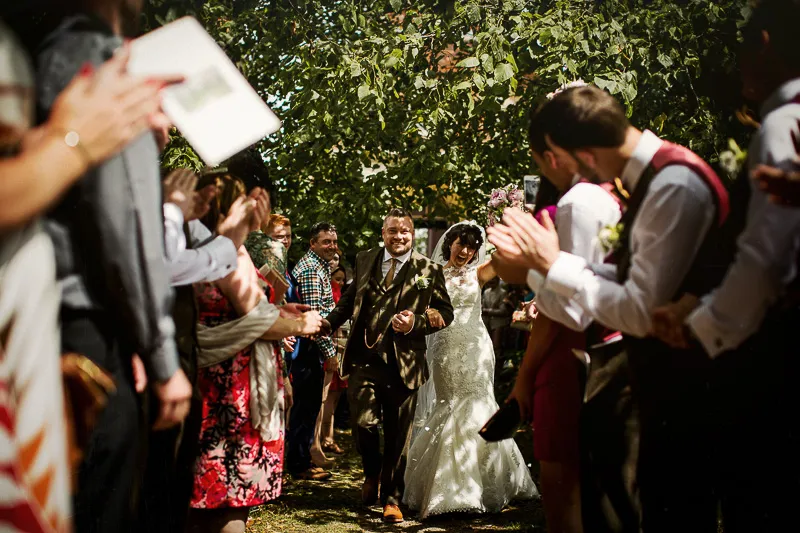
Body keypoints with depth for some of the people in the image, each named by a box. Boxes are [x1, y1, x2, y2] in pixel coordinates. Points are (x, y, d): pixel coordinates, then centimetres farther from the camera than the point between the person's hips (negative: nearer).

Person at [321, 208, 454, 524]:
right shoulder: (364, 261, 10)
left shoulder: (428, 270, 1)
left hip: (403, 364, -1)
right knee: (364, 424, -8)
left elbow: (445, 312, 1)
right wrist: (330, 324, 5)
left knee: (397, 435, 7)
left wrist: (416, 322, -16)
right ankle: (372, 473, 25)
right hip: (363, 359, 2)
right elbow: (351, 298, 20)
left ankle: (391, 498, 23)